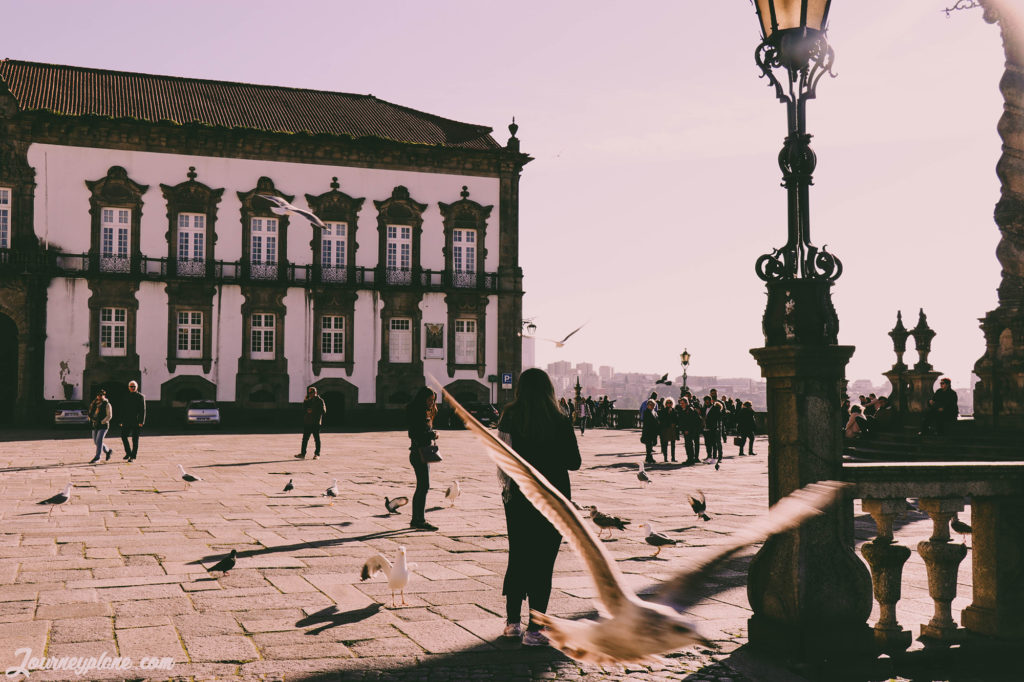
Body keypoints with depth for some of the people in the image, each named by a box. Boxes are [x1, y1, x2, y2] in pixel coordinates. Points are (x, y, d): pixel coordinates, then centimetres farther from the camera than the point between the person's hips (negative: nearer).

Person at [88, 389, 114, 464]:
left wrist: (102, 422, -16)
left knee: (99, 441, -12)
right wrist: (91, 420, 5)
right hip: (95, 426, 7)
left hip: (103, 426, -7)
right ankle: (108, 451, 30)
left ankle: (97, 458, -7)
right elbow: (91, 413, 23)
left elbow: (109, 416, -11)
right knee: (96, 442, 11)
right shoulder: (95, 404, 12)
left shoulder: (107, 404, -6)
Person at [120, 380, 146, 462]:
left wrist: (141, 422, -12)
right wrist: (121, 421, 13)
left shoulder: (141, 397, 0)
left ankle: (133, 457, 4)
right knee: (123, 436, -4)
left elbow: (143, 410, -5)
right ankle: (128, 453, 13)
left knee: (135, 439, -1)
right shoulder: (126, 397, 14)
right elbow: (122, 409, 18)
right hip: (126, 421, 4)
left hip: (136, 422, -4)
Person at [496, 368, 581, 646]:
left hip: (517, 497, 2)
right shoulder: (560, 421, -9)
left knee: (517, 557, 16)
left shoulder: (509, 418, -6)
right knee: (543, 561, 3)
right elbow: (574, 462, -2)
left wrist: (507, 487, 10)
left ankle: (512, 621, 22)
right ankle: (534, 629, 3)